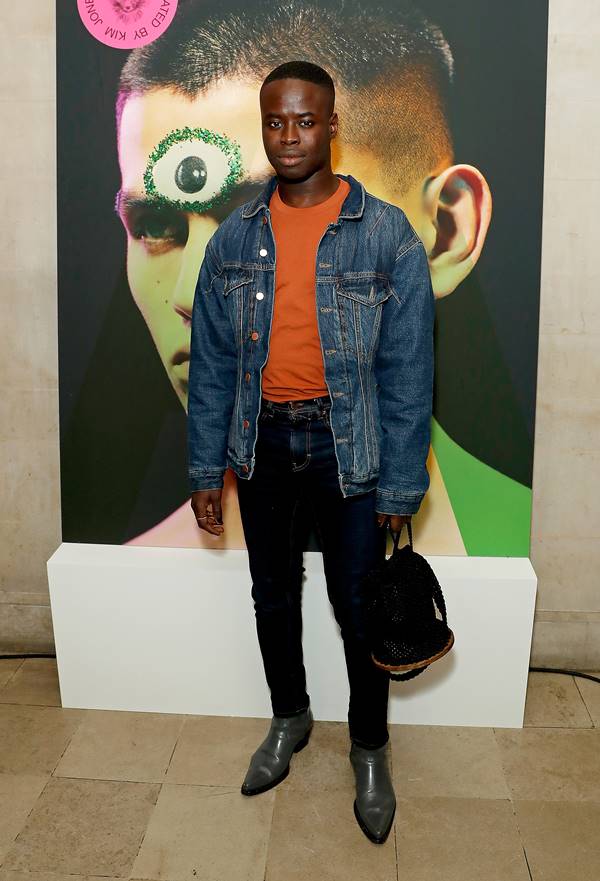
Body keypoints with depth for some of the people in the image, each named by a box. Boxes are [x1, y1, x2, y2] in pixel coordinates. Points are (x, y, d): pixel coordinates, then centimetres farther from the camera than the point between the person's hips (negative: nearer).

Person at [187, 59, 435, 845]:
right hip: (262, 441, 3)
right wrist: (206, 468, 1)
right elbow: (211, 360, 2)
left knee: (359, 608, 7)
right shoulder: (235, 237, -1)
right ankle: (290, 716, 42)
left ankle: (370, 747, 32)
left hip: (347, 444, -3)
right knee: (273, 592, 17)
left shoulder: (387, 234, -10)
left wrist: (400, 484, -9)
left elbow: (408, 368, -9)